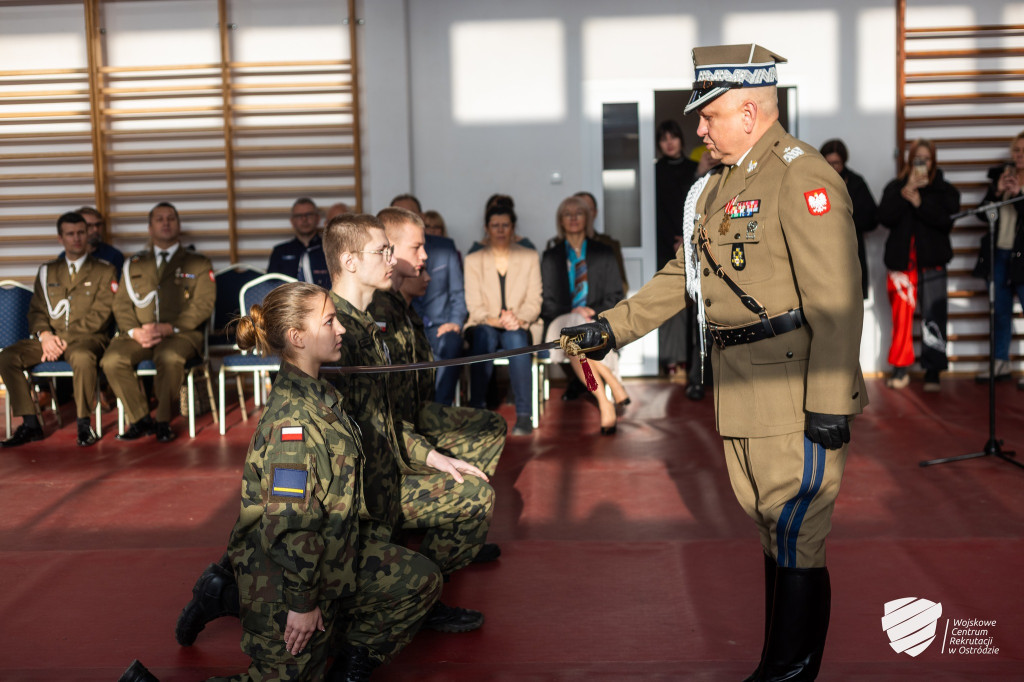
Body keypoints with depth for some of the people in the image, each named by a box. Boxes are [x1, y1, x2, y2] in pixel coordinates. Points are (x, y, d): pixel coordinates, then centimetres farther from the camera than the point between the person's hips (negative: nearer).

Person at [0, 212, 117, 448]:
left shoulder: (105, 271, 6)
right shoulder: (47, 271, 19)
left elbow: (99, 315, -4)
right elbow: (36, 310, 14)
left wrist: (64, 340, -14)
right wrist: (44, 335, -10)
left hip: (86, 338, -4)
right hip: (50, 338, 5)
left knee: (82, 357, -40)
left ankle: (84, 424, -26)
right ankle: (30, 424, -17)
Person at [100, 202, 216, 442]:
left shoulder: (198, 263, 12)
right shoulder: (133, 265, 21)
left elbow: (203, 305, 0)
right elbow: (121, 304, 13)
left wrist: (168, 328, -13)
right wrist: (134, 331, -9)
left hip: (180, 333, -3)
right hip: (140, 333, 3)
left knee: (170, 358, -38)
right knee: (111, 361, -27)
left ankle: (163, 421, -19)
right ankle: (141, 419, -11)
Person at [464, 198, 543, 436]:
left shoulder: (530, 257, 12)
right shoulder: (473, 260, 11)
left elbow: (534, 302, 6)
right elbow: (474, 305, 2)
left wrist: (518, 319, -15)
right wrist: (495, 320, -18)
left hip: (521, 327, 0)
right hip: (485, 325, 0)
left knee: (516, 338, -37)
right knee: (484, 336, -37)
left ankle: (524, 414, -38)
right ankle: (477, 410, -36)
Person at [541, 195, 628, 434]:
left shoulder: (604, 253, 17)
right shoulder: (550, 257, 18)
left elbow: (615, 297, 12)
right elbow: (547, 304, 11)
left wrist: (595, 314, -8)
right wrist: (572, 311, -9)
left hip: (597, 323, -1)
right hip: (562, 322, 1)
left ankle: (605, 404, -40)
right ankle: (615, 388, -40)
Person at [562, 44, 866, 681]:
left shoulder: (803, 176, -12)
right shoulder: (716, 187, 16)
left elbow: (836, 300, -18)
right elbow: (682, 276, 23)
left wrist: (829, 404, -21)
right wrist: (610, 326, 16)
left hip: (797, 390, -9)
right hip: (740, 390, 9)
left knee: (794, 538, -1)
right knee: (774, 532, 15)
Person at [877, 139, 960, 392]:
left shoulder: (944, 190, 8)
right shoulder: (895, 188, 11)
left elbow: (947, 220, -8)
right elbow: (885, 217, -6)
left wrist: (918, 201, -13)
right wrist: (907, 190, -12)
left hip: (932, 261, -1)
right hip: (901, 260, 1)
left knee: (933, 317, -6)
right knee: (901, 316, 0)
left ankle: (932, 371, -1)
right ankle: (900, 369, 12)